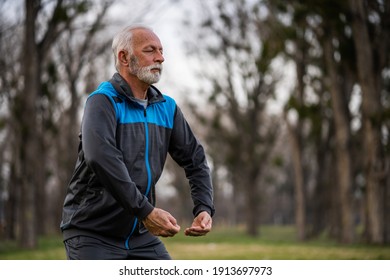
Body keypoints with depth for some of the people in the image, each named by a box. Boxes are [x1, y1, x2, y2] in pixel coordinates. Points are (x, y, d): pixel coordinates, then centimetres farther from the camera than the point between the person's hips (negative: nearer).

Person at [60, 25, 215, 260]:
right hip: (92, 234, -7)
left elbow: (195, 159, 14)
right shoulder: (103, 101, -14)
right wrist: (146, 211, -34)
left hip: (141, 234, 7)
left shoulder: (166, 108, 8)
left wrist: (205, 209, -4)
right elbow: (101, 158, -31)